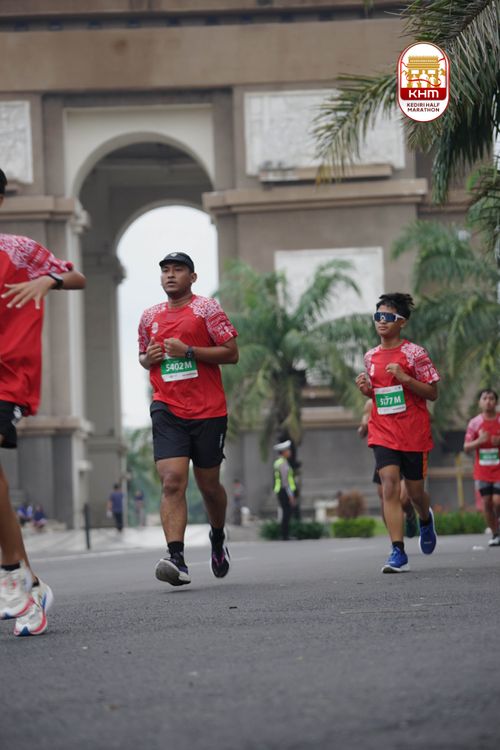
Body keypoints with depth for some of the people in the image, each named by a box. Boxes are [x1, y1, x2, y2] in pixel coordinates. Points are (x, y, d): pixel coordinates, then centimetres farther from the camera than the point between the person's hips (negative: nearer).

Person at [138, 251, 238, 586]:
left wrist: (188, 351, -16)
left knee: (209, 484, 9)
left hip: (208, 411, -2)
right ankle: (177, 558, -23)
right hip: (167, 410, 2)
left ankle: (218, 538, 38)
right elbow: (143, 357, 27)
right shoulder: (150, 316, 12)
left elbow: (231, 353, -7)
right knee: (172, 482, -15)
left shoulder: (206, 309, -2)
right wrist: (149, 358, 2)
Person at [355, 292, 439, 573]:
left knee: (415, 491, 10)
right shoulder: (371, 357, 8)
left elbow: (433, 393, -7)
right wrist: (366, 389, -1)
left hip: (414, 433, -3)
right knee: (390, 488, -13)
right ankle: (398, 553, -15)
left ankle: (426, 520, 47)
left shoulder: (414, 353, -7)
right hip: (383, 432, 3)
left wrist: (404, 378, -20)